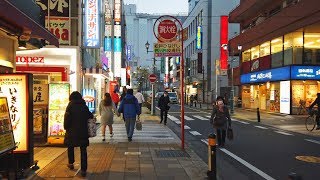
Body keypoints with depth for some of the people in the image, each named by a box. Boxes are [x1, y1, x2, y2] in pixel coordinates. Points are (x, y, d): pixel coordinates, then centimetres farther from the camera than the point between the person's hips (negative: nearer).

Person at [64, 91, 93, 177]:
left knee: (70, 147, 23)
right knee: (83, 150, 4)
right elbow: (90, 116, 4)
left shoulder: (70, 106, -4)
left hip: (72, 131, -1)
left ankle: (71, 163, 37)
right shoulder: (84, 106, 4)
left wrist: (66, 127, 2)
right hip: (83, 131, 2)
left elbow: (67, 118, -10)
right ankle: (83, 170, 3)